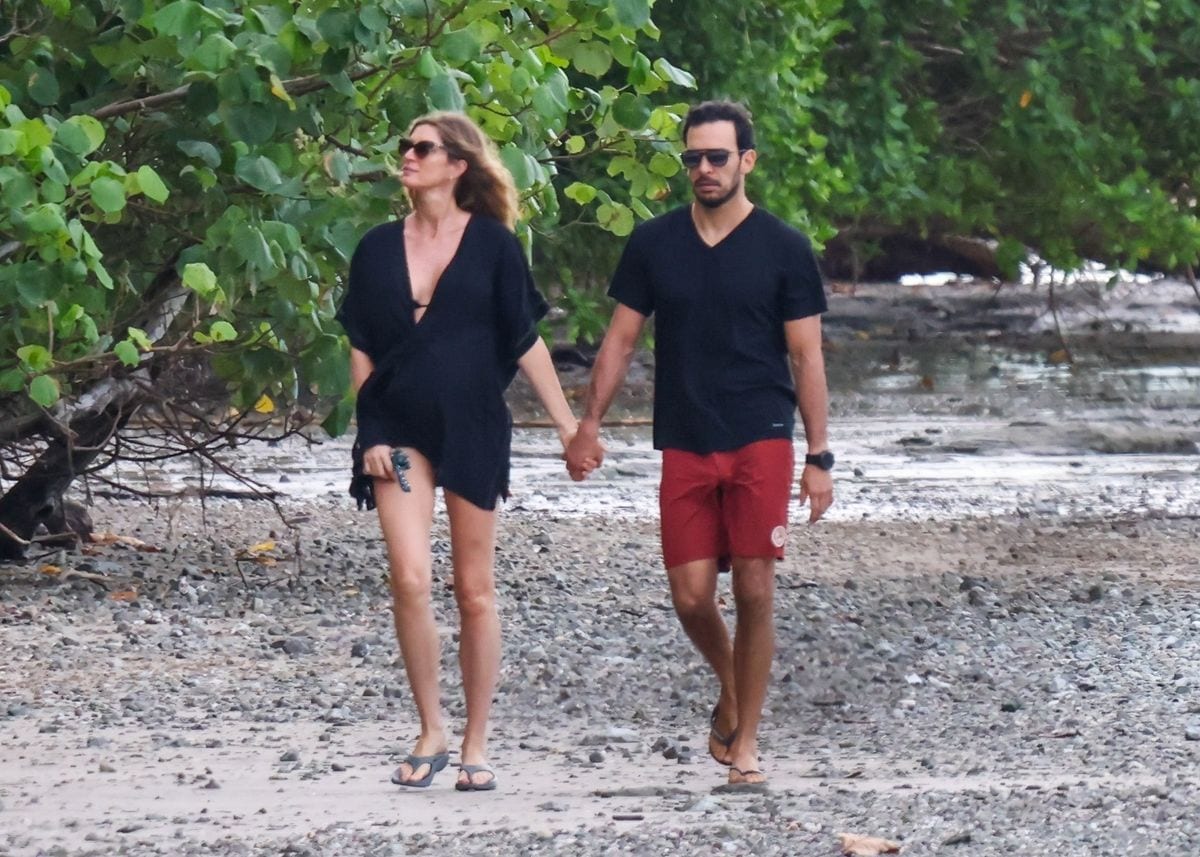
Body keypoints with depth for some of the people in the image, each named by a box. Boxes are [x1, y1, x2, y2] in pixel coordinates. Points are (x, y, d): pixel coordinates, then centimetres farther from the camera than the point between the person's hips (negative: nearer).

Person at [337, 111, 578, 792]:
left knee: (475, 590, 3)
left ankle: (476, 745, 12)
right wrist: (371, 436, 2)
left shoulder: (492, 245, 0)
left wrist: (569, 424, 1)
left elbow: (526, 342, 3)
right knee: (410, 580, -12)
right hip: (401, 433, 2)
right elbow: (361, 350, 10)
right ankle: (431, 734, 1)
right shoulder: (379, 249, 7)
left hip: (474, 430, -1)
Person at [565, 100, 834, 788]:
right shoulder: (654, 244, 7)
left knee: (755, 591, -7)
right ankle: (731, 691, 28)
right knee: (691, 596, -1)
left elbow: (807, 357, 1)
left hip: (761, 442, -2)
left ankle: (746, 739, 4)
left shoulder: (784, 248, 0)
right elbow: (621, 341, 13)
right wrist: (589, 426, 6)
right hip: (684, 445, 2)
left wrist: (818, 458, -3)